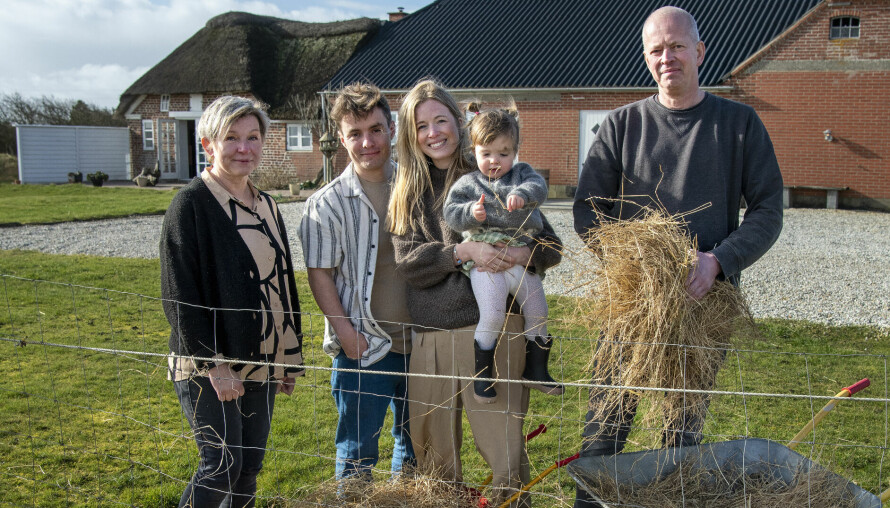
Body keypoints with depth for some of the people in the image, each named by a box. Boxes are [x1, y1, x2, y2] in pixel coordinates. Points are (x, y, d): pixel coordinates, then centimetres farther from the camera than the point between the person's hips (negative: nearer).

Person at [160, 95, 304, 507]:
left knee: (250, 465, 12)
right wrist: (213, 364, -18)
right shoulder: (191, 203, -11)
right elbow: (181, 294, -15)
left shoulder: (265, 205, 10)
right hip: (209, 364, -7)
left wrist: (290, 360, 13)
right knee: (222, 464, -5)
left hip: (261, 361, 7)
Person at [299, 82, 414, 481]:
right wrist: (348, 335, -13)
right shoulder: (326, 204, -8)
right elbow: (319, 275, -7)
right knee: (358, 452, 5)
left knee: (415, 441, 19)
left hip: (417, 342, 4)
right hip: (364, 347, -4)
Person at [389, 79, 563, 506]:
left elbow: (552, 246, 6)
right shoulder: (407, 193, 13)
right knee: (434, 453, 9)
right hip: (429, 337, 3)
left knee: (503, 447, -5)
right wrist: (463, 252, -17)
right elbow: (407, 262, -1)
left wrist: (523, 254, -17)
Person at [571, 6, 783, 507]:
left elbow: (768, 209, 0)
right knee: (607, 424, 6)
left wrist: (719, 261, -17)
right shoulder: (623, 123, 3)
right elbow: (587, 211, 2)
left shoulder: (740, 122, 2)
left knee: (685, 431, 13)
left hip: (705, 302, 0)